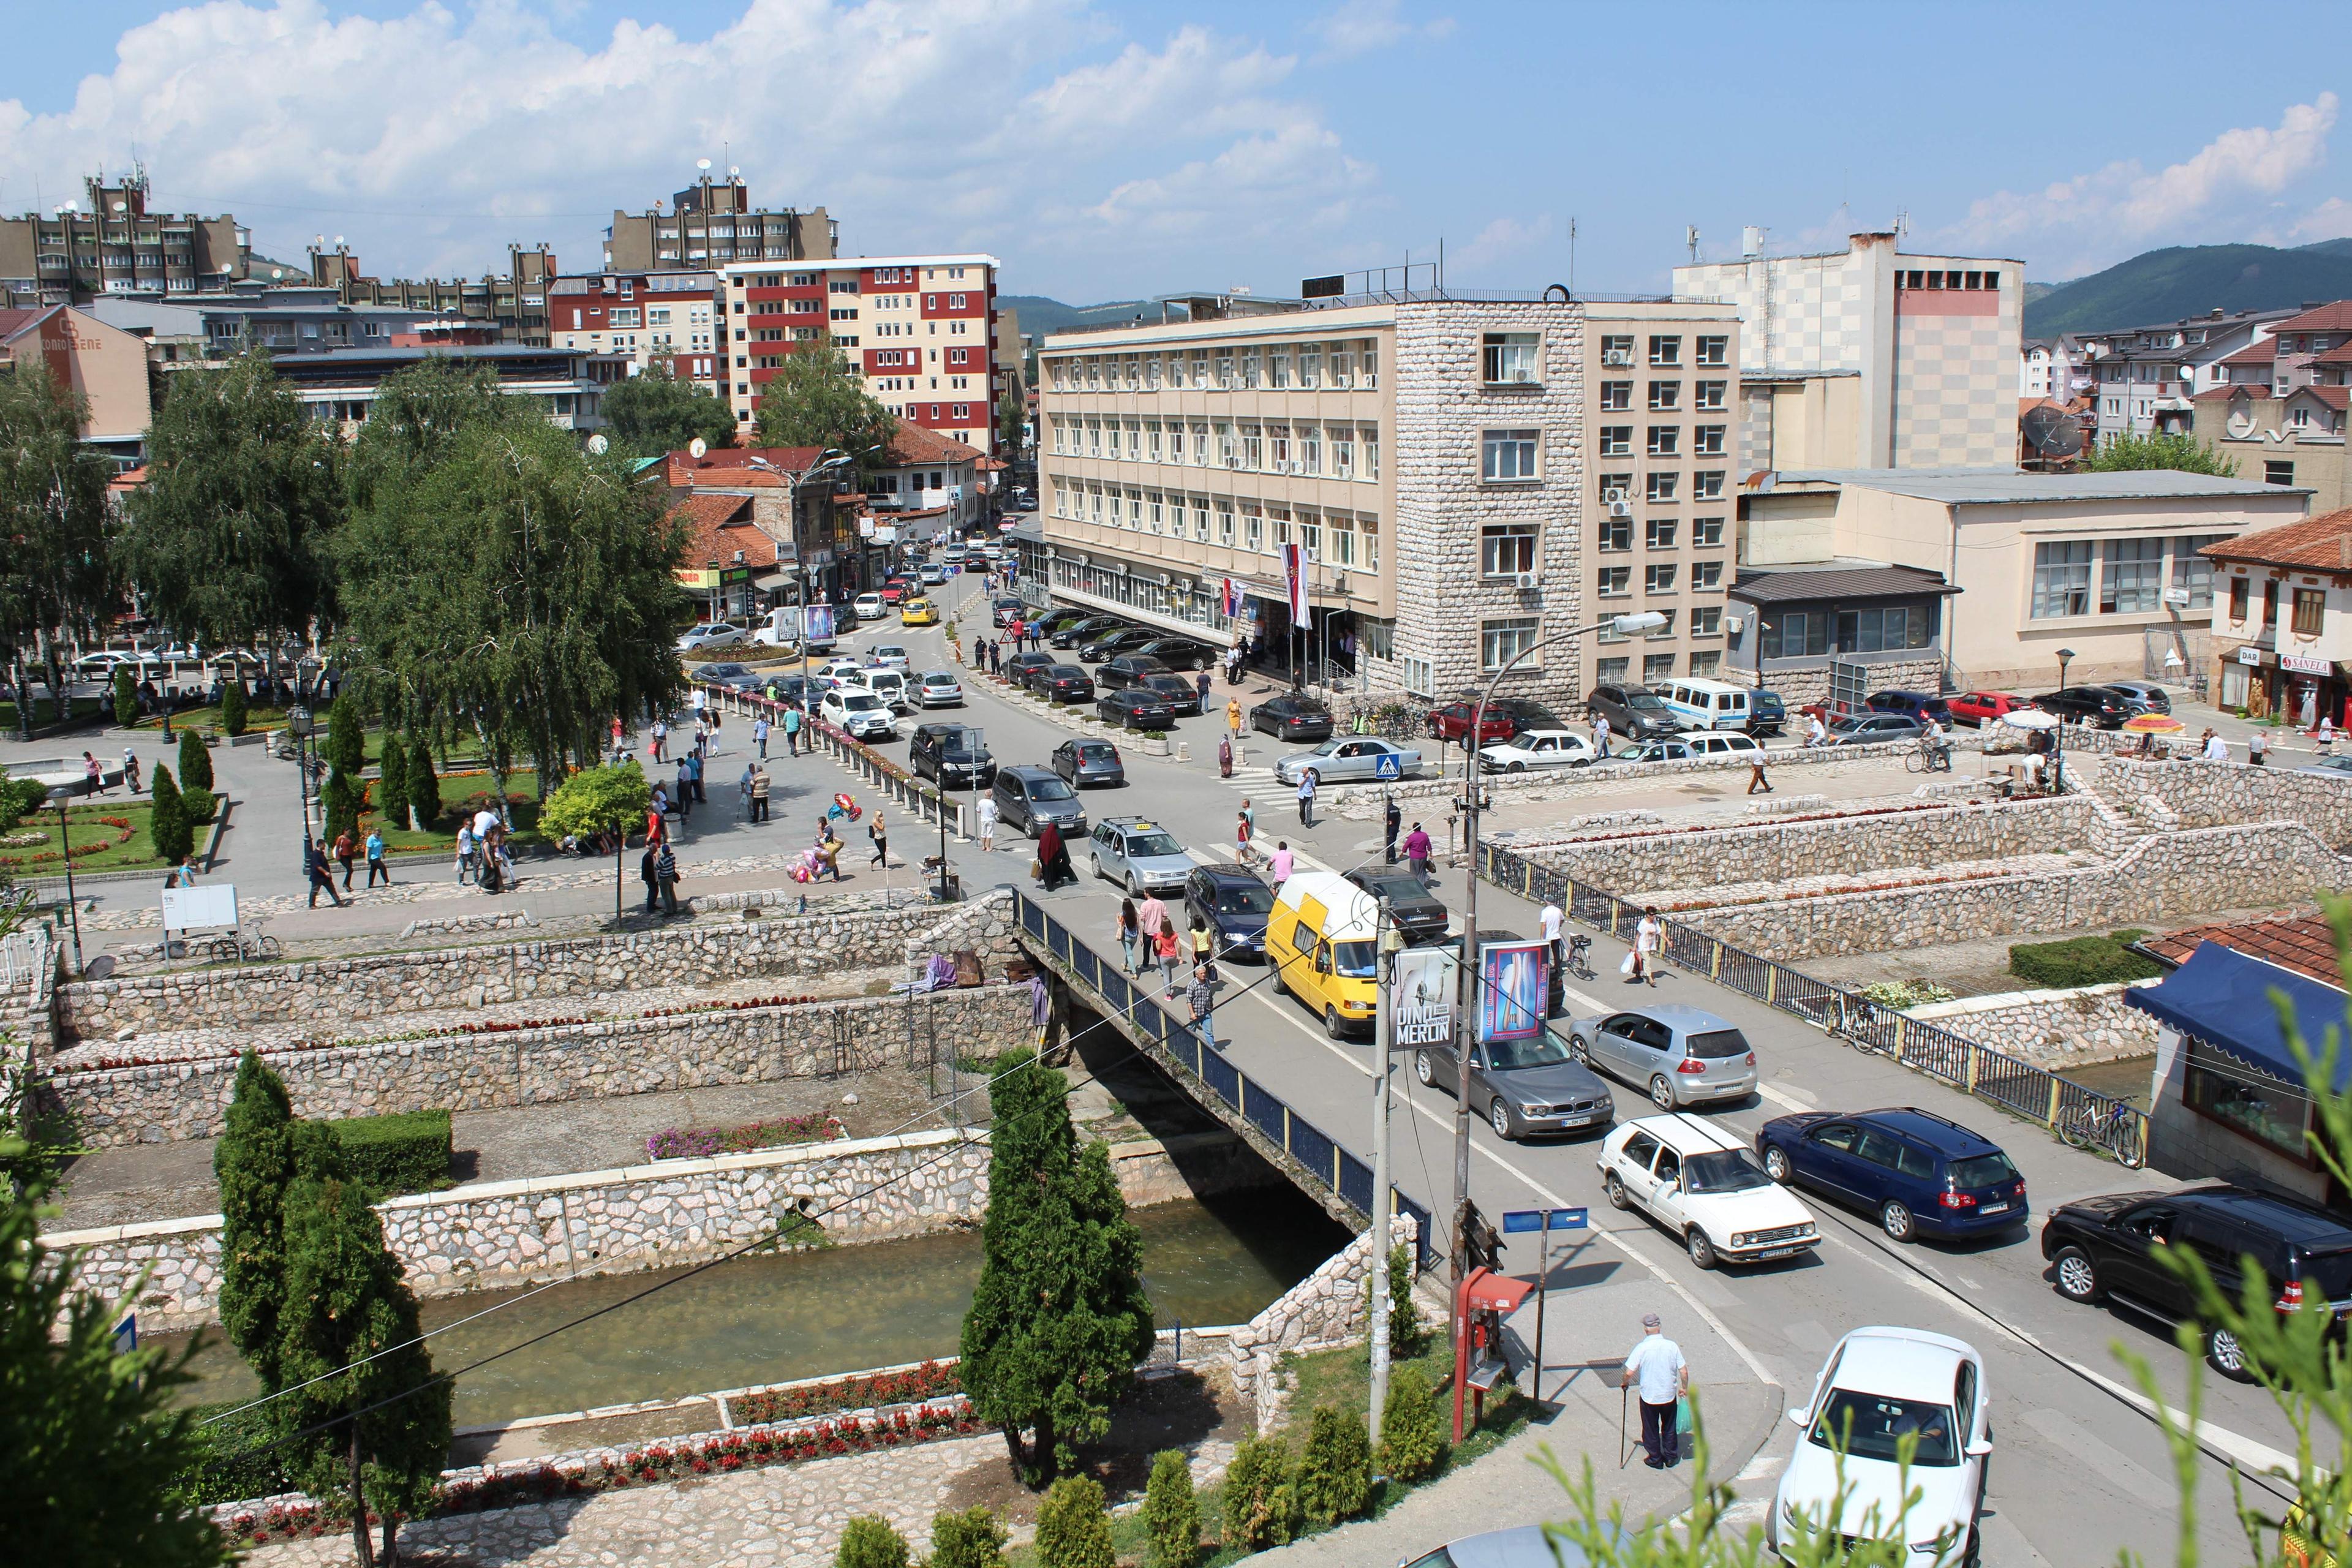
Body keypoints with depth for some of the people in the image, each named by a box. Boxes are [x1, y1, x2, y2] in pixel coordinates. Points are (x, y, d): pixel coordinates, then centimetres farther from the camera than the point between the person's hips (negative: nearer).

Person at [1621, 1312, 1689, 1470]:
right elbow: (1683, 1371, -8)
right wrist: (1684, 1388, 10)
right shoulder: (1672, 1346, -13)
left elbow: (1629, 1373, -18)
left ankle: (1655, 1460, 29)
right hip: (1669, 1396, 2)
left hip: (1648, 1397, -2)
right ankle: (1670, 1457, 34)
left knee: (1651, 1430, 17)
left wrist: (1624, 1383, 4)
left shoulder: (1642, 1348, -19)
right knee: (1670, 1428, 23)